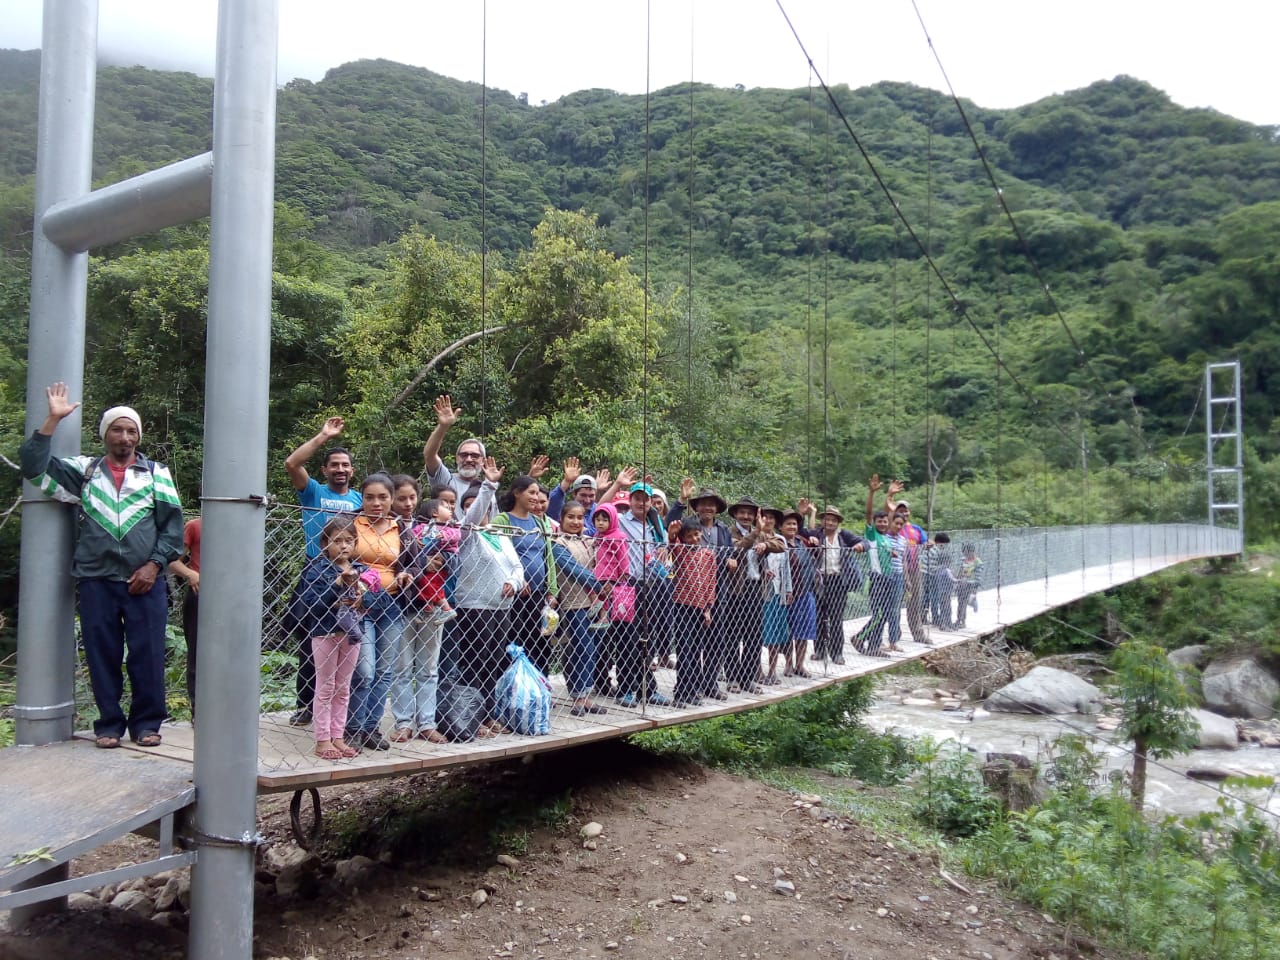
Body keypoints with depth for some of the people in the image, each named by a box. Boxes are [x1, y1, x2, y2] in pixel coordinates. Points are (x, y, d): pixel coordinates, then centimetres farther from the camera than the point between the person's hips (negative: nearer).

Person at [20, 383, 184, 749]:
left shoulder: (157, 473, 9)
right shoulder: (83, 470, 13)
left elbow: (173, 524, 5)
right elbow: (33, 465, 2)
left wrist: (154, 564, -5)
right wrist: (53, 420, -2)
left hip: (145, 580, -1)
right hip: (96, 580, 1)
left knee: (147, 654, 1)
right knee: (102, 654, 6)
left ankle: (146, 723, 13)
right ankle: (109, 724, 18)